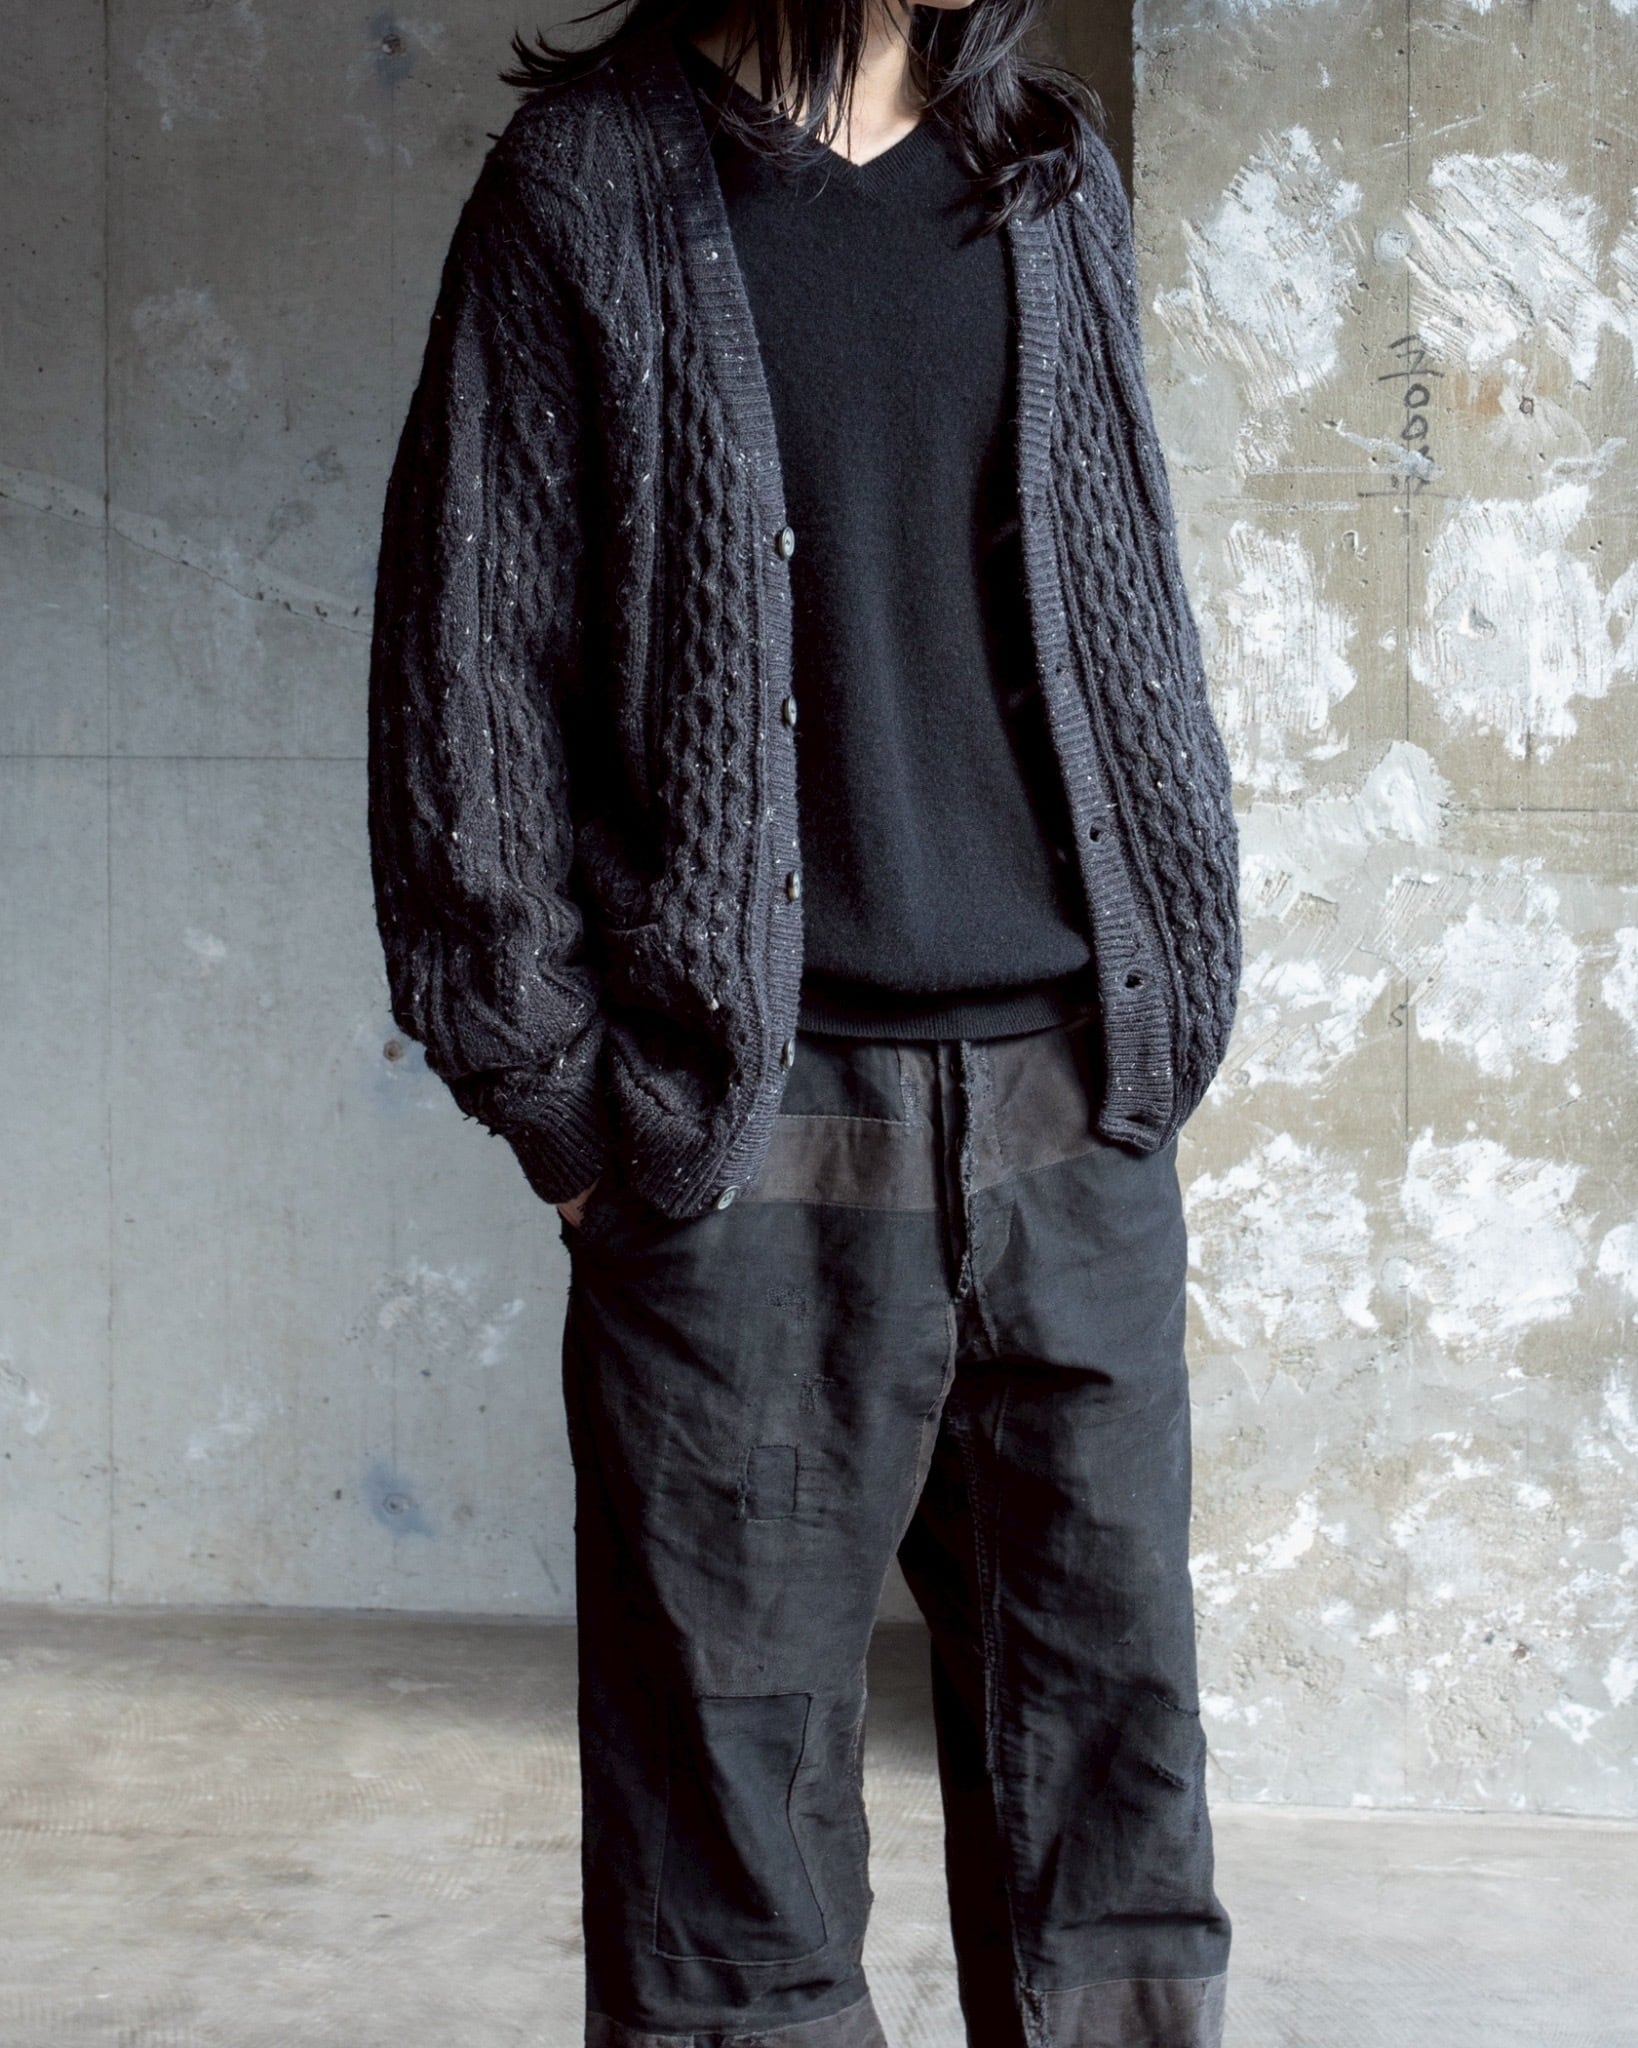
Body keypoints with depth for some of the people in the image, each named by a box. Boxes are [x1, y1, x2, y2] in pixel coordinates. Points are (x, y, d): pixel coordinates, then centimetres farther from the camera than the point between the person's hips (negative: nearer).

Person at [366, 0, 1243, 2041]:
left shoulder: (1058, 180, 13)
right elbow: (466, 681, -1)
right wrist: (569, 1108, -5)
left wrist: (1167, 1023, 11)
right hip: (752, 1135, -3)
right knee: (729, 1769, 1)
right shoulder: (596, 179, 1)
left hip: (1078, 1124, 4)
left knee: (1109, 1727, 7)